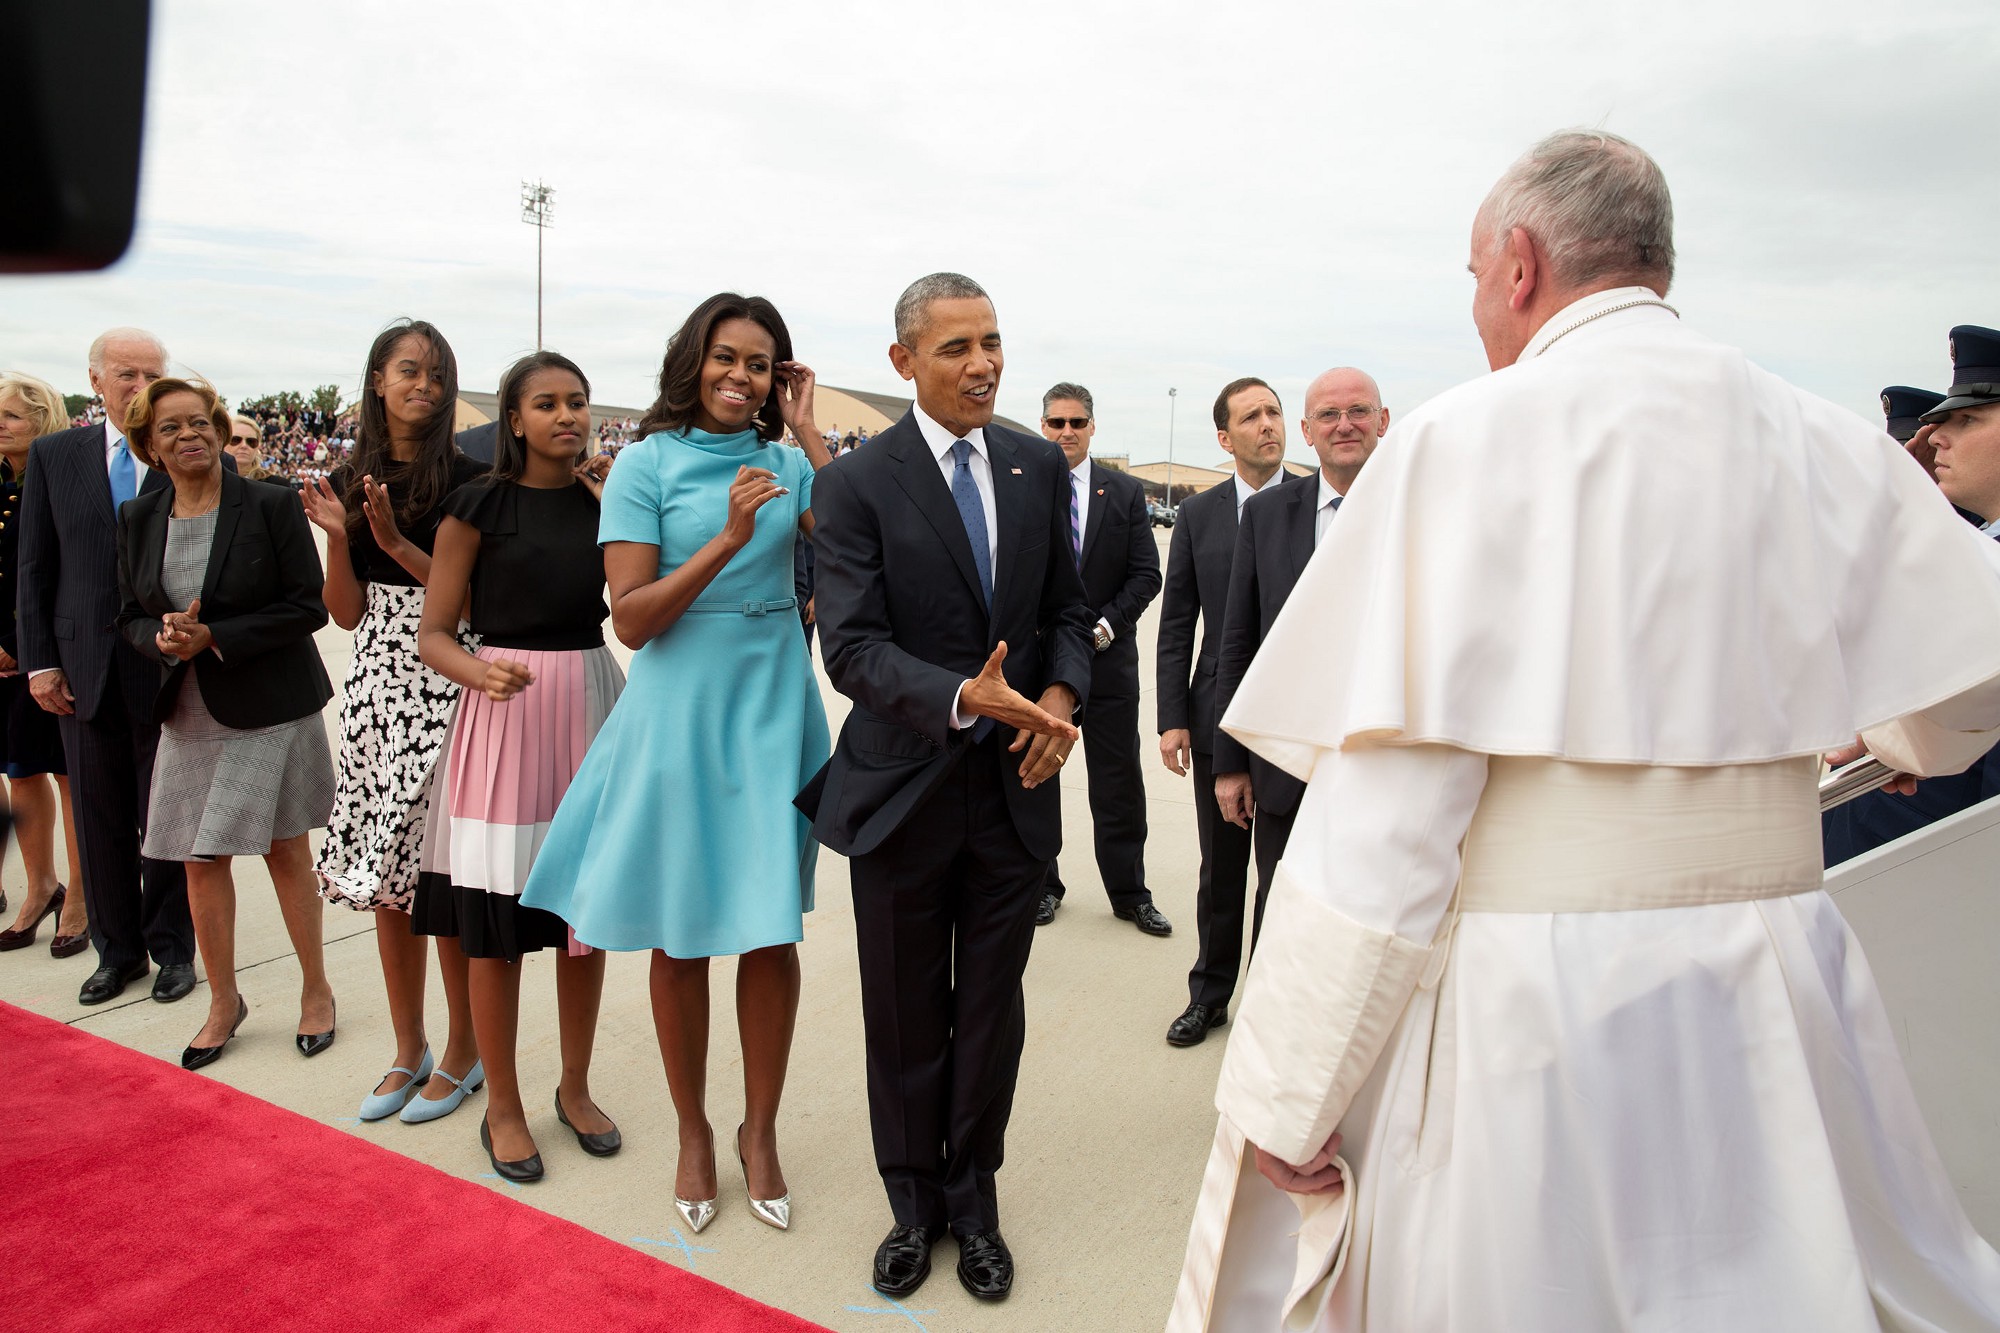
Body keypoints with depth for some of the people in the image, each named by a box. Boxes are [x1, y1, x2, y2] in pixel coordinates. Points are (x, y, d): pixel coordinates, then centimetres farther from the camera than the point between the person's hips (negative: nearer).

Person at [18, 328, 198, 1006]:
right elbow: (35, 570, 7)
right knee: (100, 821, 12)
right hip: (84, 670, 3)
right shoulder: (53, 455, 6)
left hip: (169, 669, -2)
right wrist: (40, 662, 2)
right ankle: (117, 951, 27)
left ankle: (171, 949, 23)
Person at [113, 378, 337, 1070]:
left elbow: (307, 607, -12)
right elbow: (131, 616, 11)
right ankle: (224, 1002, 26)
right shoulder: (138, 519, 5)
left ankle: (317, 991, 23)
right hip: (190, 715, 4)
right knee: (201, 859, 8)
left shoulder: (270, 505, -10)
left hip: (272, 709, -4)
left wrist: (214, 638, -19)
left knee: (285, 851, 5)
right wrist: (164, 638, -12)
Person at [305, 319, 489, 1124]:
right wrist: (337, 536, -7)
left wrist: (395, 541, -17)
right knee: (385, 876, 10)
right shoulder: (350, 482, 10)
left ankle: (462, 1053, 15)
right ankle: (408, 1050, 25)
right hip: (375, 684, 5)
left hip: (442, 687, -5)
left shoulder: (466, 480, -4)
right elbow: (347, 612, 7)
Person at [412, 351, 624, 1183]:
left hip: (592, 701, 4)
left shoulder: (604, 498, 7)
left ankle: (575, 1087, 29)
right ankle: (501, 1105, 22)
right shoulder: (479, 505, -3)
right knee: (496, 923, 3)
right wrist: (478, 671, -23)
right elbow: (433, 633, -4)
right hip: (506, 714, -3)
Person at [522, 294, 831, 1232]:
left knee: (772, 932, 6)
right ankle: (693, 1132, 30)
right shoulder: (647, 464, -2)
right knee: (679, 938, 9)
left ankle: (759, 1130, 26)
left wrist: (808, 432, -7)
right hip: (680, 707, -2)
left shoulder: (787, 462, 7)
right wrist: (727, 540, -19)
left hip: (774, 706, 2)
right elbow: (631, 620, -9)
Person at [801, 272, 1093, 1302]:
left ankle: (974, 1200, 36)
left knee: (992, 1013, 15)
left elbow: (1066, 607, 10)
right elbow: (852, 646, -16)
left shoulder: (1040, 466, 4)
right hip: (904, 790, -3)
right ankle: (913, 1204, 35)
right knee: (905, 1019, 13)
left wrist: (1061, 693, -10)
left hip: (1018, 789, 3)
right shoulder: (859, 483, -10)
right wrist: (963, 697, -31)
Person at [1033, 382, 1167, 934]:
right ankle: (1041, 885, 26)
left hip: (1107, 656, 1)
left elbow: (1146, 575, 1)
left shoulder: (1126, 493, 4)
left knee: (1118, 784, 7)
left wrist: (1104, 625, -11)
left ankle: (1130, 893, 20)